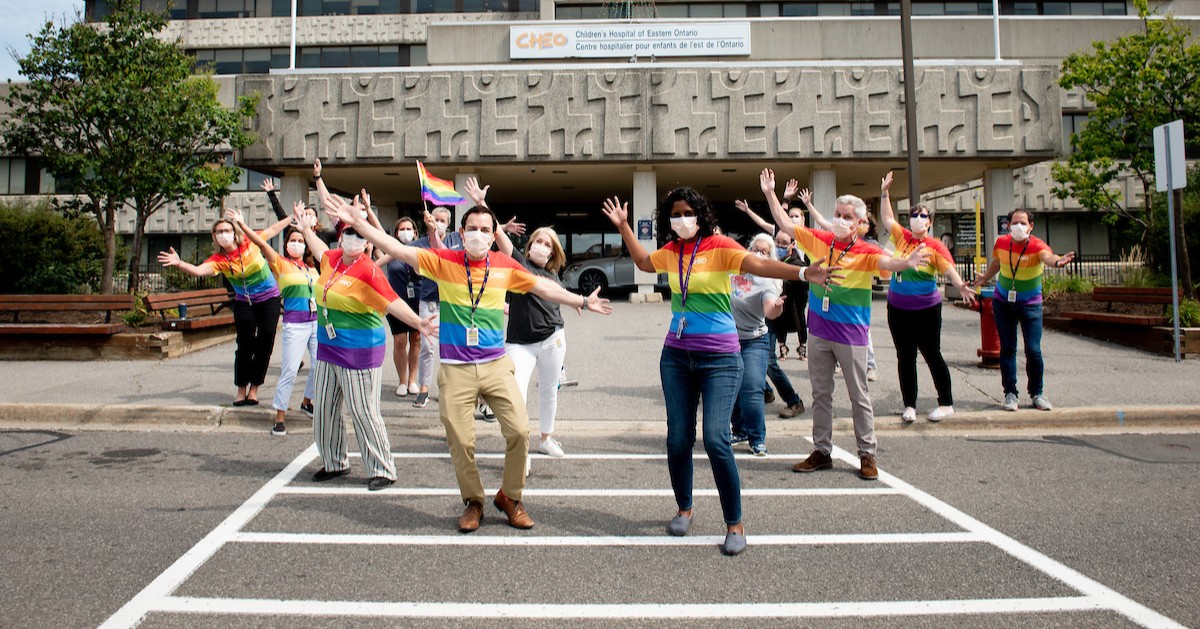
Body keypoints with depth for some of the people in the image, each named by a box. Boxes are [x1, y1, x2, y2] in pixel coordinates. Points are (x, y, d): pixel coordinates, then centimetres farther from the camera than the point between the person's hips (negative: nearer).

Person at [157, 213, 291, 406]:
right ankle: (242, 390, 8)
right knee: (245, 344, -4)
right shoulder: (219, 259, -13)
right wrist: (179, 264, -49)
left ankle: (254, 389, 9)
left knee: (265, 343, -2)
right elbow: (198, 270, -30)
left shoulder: (250, 243, -12)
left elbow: (273, 229, 3)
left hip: (269, 298, 0)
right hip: (244, 302, 0)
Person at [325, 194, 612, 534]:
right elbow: (396, 248, -6)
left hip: (496, 365, 1)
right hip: (456, 369, -1)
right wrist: (356, 221, -12)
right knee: (460, 441, 4)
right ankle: (473, 502, 28)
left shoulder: (504, 266, 2)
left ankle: (510, 497, 20)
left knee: (519, 431, -4)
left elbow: (543, 287, 12)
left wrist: (583, 301, 14)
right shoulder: (444, 261, -3)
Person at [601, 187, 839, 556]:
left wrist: (802, 273, -38)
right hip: (676, 356, 5)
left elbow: (757, 264, -23)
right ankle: (684, 509, 30)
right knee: (678, 439, 8)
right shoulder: (671, 252, 8)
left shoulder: (719, 246, -8)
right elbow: (644, 263, 29)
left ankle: (735, 524, 4)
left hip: (719, 359, -5)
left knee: (715, 439, -13)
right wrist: (623, 227, 27)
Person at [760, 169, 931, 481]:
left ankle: (867, 455, 17)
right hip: (818, 332, 4)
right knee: (820, 394, 12)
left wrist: (907, 262, -51)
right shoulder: (819, 240, 2)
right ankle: (822, 451, 23)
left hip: (851, 335, -4)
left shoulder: (865, 252, -11)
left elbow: (885, 262, -30)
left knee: (859, 396, 6)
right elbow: (787, 224, 8)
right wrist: (770, 194, 5)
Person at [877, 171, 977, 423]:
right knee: (905, 358, 9)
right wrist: (884, 192, 8)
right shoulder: (902, 237, 4)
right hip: (898, 308, 4)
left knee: (932, 355, 2)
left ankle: (946, 404, 16)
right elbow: (887, 218, 13)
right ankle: (909, 405, 19)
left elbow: (949, 269, -20)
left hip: (926, 309, -4)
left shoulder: (935, 246, -9)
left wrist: (961, 287, -37)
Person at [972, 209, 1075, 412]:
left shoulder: (1037, 245, -21)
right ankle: (1010, 393, 13)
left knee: (1033, 350, -5)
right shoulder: (1001, 243, -9)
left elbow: (1047, 256, -45)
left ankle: (1037, 393, 15)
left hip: (1030, 304, -2)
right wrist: (984, 278, 11)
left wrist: (1057, 261, -65)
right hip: (1003, 302, 2)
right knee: (1007, 348, 4)